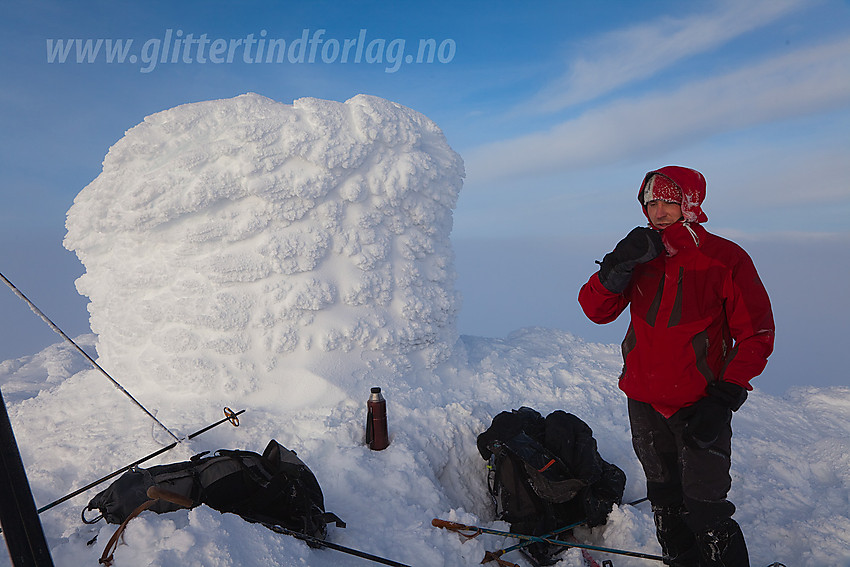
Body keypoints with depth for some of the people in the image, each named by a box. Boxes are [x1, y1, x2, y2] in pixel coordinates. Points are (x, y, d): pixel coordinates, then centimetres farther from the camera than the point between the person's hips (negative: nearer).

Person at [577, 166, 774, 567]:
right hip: (644, 402, 5)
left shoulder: (725, 258, -9)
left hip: (700, 408, -4)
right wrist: (619, 264, -21)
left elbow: (757, 335, -6)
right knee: (664, 501, 20)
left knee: (703, 512, -1)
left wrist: (724, 398, -14)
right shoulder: (641, 255, 2)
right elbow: (595, 310, -5)